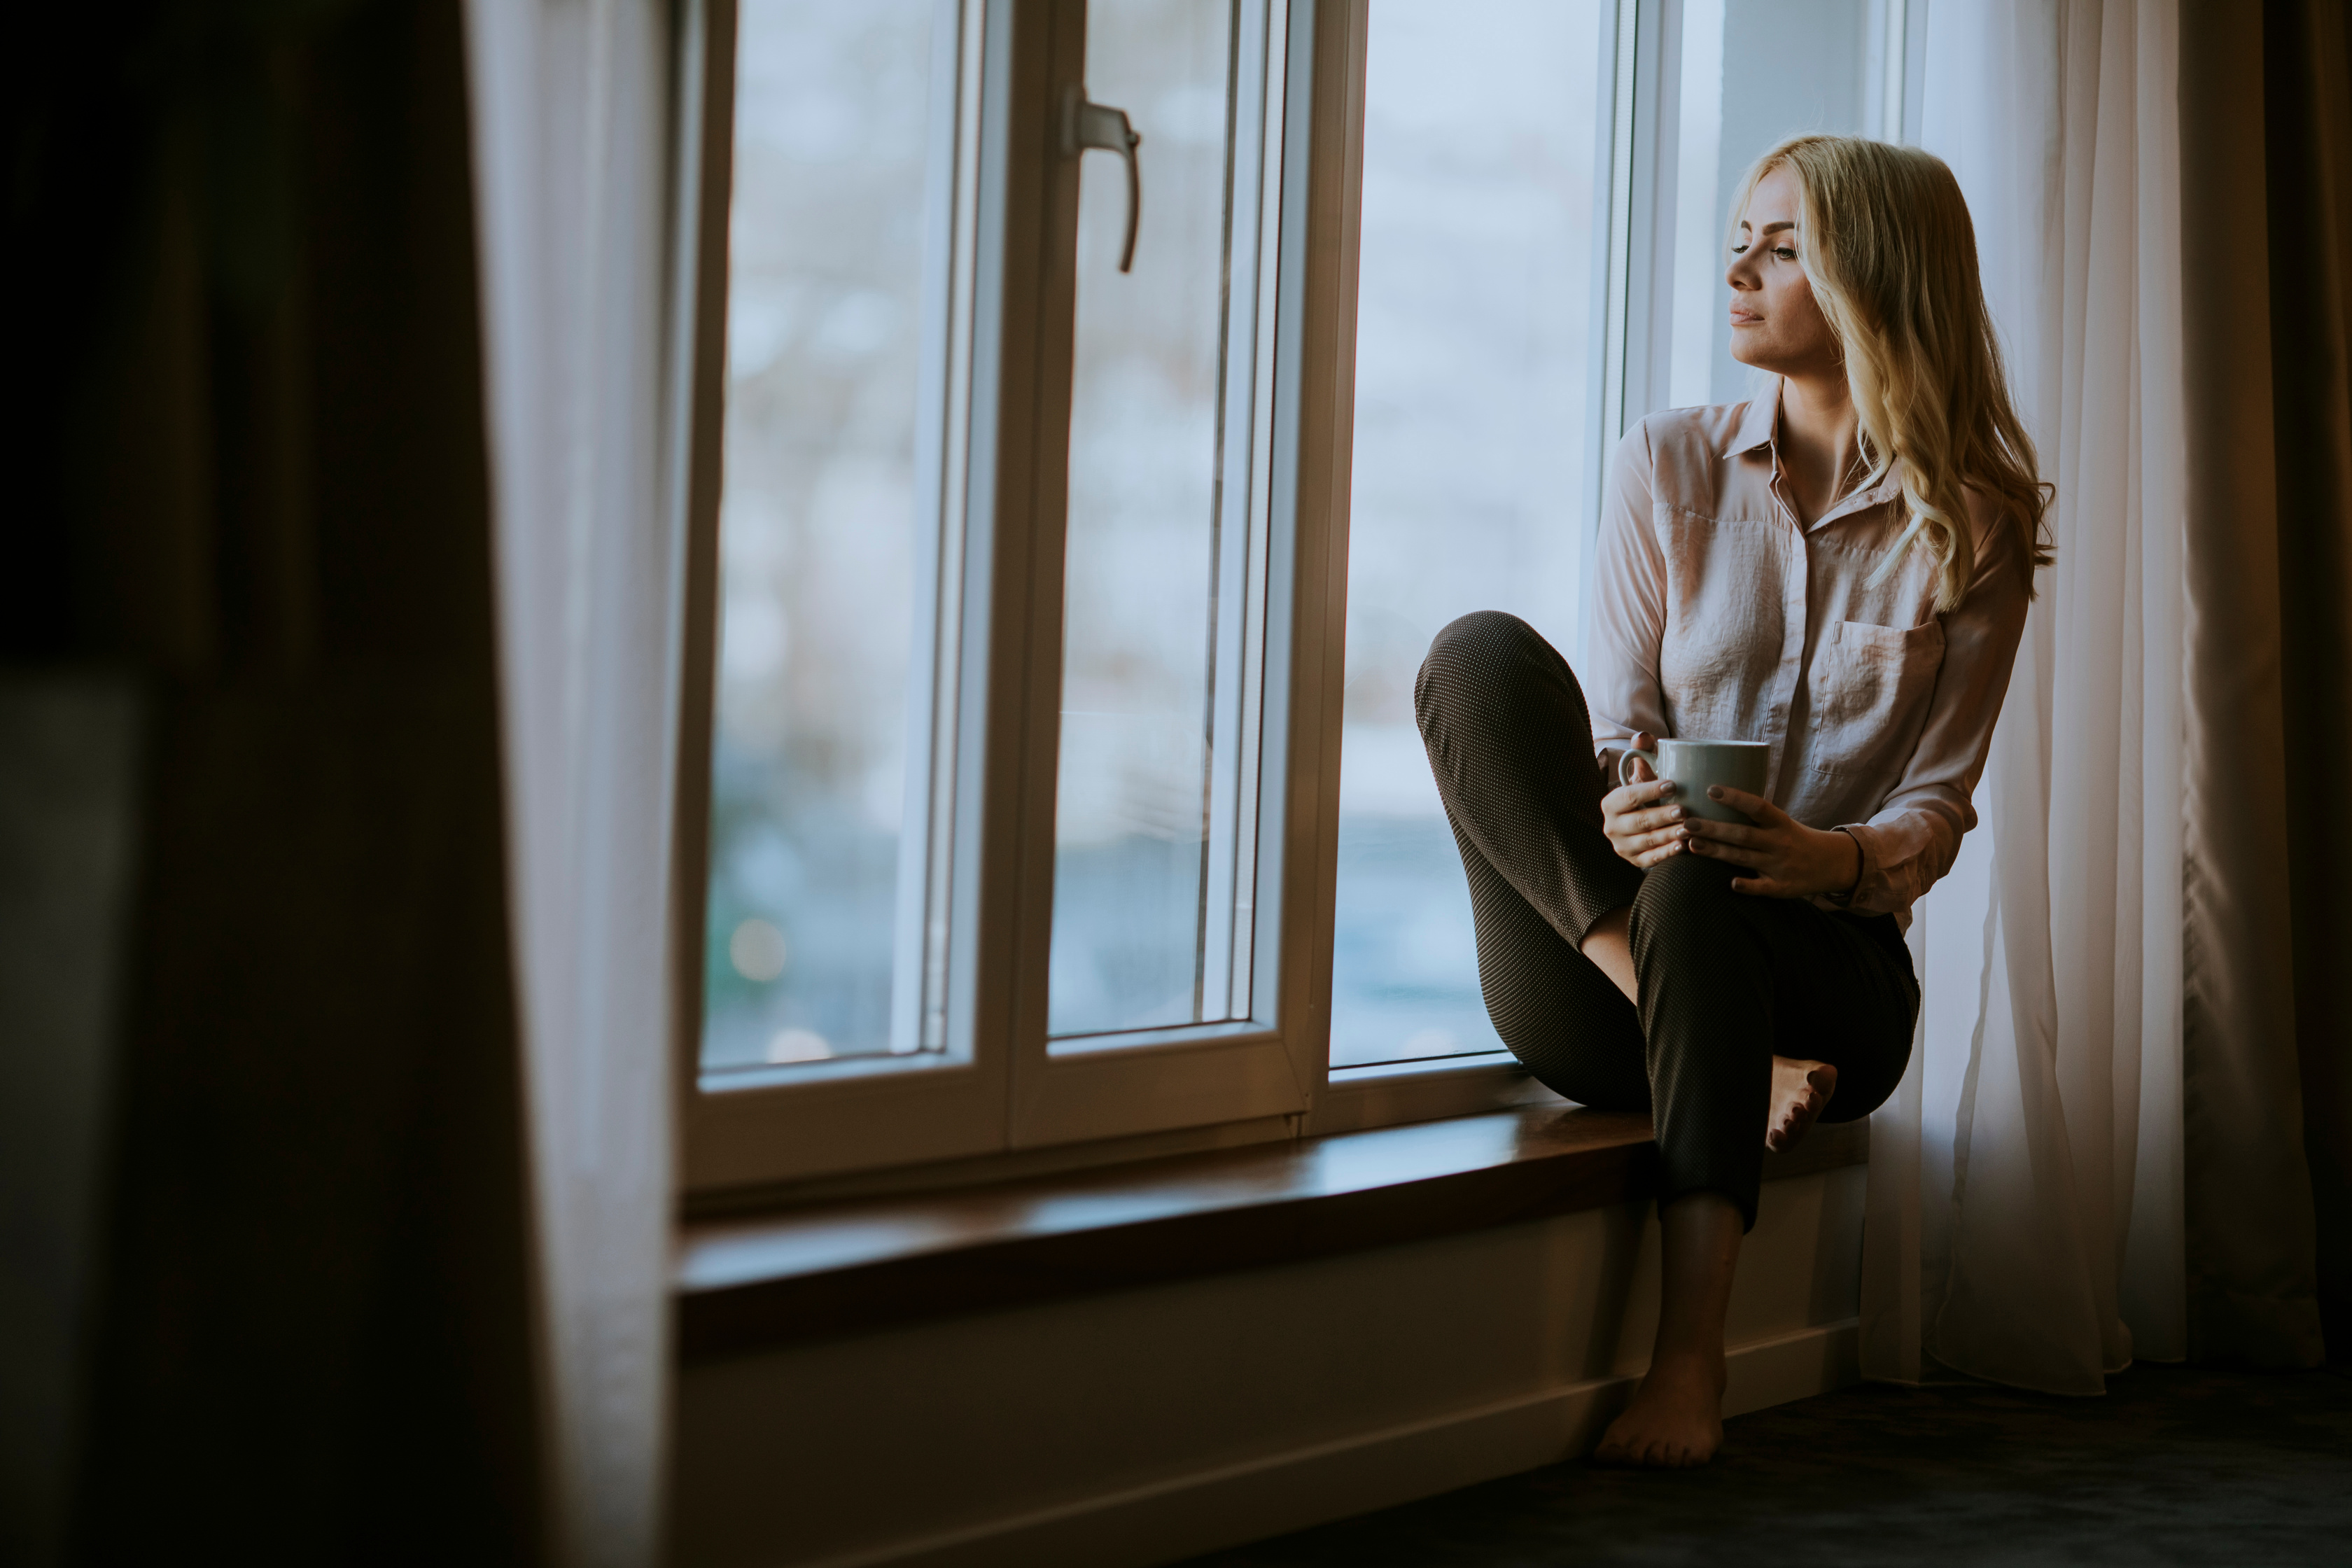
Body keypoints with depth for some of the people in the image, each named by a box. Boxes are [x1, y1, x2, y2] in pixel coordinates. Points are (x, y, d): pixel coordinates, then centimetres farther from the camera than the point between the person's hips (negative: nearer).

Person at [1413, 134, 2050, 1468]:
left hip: (1830, 971, -2)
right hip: (1602, 990, 2)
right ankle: (1707, 1037, -27)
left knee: (1696, 891, -39)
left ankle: (1693, 1357, -38)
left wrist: (1841, 858, -23)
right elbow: (1616, 734, 3)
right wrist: (1624, 816, -22)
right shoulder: (1671, 467, 9)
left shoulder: (1974, 530, 4)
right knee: (1482, 653, -22)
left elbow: (1940, 804, 1)